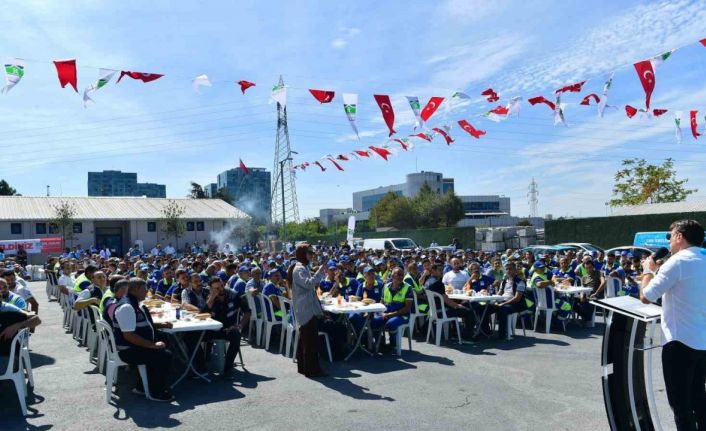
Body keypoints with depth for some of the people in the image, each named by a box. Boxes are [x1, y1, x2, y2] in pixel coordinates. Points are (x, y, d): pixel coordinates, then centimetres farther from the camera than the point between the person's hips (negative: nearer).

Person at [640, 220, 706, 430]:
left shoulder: (678, 261, -15)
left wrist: (648, 269, 1)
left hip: (680, 342, -8)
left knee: (680, 403, 1)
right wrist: (660, 270, 17)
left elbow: (646, 296, -13)